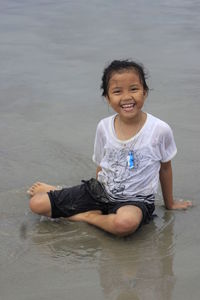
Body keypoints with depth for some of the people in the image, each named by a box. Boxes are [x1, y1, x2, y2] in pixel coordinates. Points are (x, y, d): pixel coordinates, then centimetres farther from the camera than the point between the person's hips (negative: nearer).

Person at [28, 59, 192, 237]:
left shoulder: (159, 130, -13)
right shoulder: (104, 127, -4)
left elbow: (165, 167, 4)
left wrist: (169, 203, 16)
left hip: (135, 200, -2)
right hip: (102, 191, 3)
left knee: (126, 223, -42)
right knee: (37, 204, -10)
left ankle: (89, 217, -11)